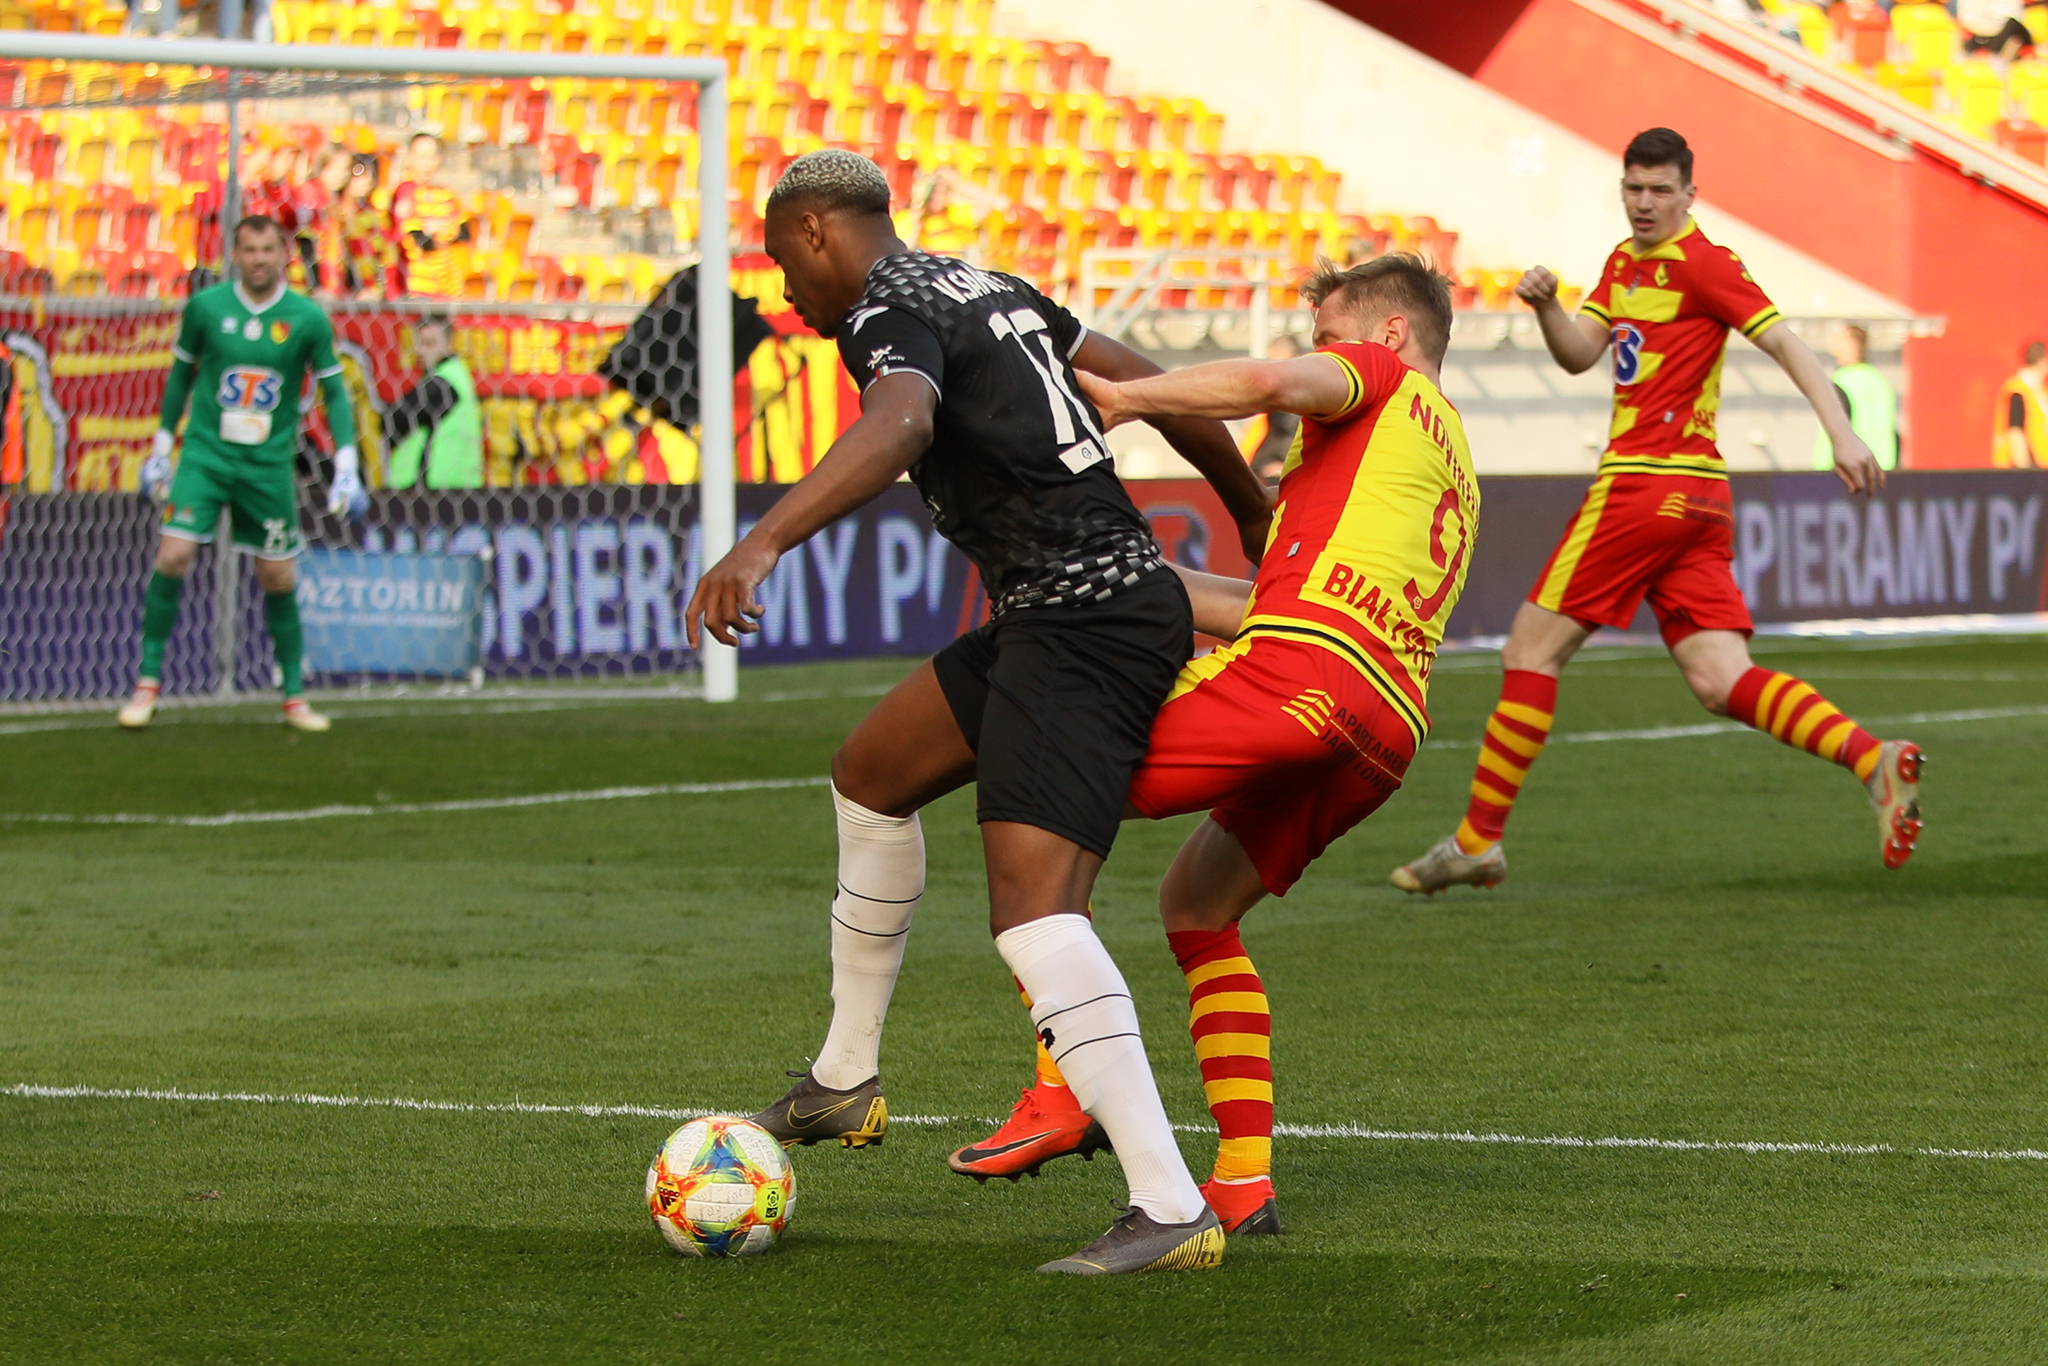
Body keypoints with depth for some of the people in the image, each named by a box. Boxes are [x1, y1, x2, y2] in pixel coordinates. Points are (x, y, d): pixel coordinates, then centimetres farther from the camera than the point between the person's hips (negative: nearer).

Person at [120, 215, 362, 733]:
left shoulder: (307, 319, -3)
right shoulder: (204, 307, -2)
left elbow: (334, 393, 5)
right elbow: (181, 375, 12)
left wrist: (346, 466, -2)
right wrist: (161, 447, 13)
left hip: (270, 463, 0)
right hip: (206, 453, 0)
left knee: (278, 580, 3)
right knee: (172, 557, -15)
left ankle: (294, 695, 17)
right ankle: (148, 681, -4)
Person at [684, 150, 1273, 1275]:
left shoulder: (888, 313, -11)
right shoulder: (987, 288, 17)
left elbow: (899, 427, -35)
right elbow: (1149, 385, 21)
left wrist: (761, 544, -47)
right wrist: (1254, 515, 33)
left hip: (1082, 627, -11)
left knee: (1033, 910, -19)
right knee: (872, 773, 25)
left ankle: (1170, 1211, -26)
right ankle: (846, 1082, 37)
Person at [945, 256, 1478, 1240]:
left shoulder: (1383, 376, 13)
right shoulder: (1456, 473, 36)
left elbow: (1273, 382, -12)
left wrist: (1123, 397, -2)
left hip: (1299, 671, -9)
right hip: (1390, 726, 9)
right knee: (1196, 907, 23)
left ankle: (1064, 1089, -15)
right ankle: (1244, 1180, 10)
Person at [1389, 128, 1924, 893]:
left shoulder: (1703, 263, -6)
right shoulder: (1623, 263, 21)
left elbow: (1785, 344, -10)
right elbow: (1578, 355, 14)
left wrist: (1842, 434, -21)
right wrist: (1545, 307, -7)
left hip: (1648, 484, -9)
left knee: (1531, 651, -2)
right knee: (1720, 681, -2)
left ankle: (1478, 839, 3)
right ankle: (1874, 760, -17)